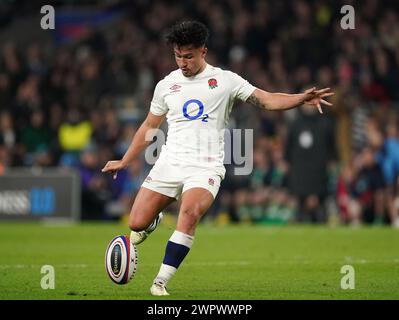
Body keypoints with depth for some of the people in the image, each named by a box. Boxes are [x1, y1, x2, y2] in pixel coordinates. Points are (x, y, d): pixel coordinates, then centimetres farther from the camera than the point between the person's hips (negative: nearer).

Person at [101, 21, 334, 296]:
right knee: (137, 223, -7)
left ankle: (161, 282, -25)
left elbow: (267, 100, -3)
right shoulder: (166, 85, 11)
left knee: (190, 214, -30)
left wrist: (303, 98, -20)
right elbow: (149, 126, 23)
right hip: (169, 163, 3)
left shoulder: (225, 80, 2)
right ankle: (155, 220, 32)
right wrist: (124, 162, 24)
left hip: (206, 167, -3)